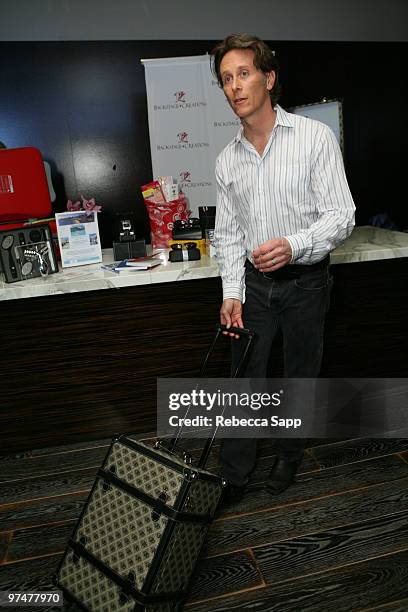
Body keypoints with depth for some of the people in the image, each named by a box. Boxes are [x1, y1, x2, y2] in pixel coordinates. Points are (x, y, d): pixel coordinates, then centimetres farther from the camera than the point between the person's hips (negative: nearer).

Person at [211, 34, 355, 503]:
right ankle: (235, 475, 25)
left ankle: (288, 457, 37)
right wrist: (232, 292, -4)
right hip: (253, 283, 3)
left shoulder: (316, 137, -8)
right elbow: (227, 233, 7)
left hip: (305, 280, -3)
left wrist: (294, 246, -31)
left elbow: (341, 215, -12)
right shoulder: (226, 160, 5)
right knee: (244, 379, 8)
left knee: (299, 376, 12)